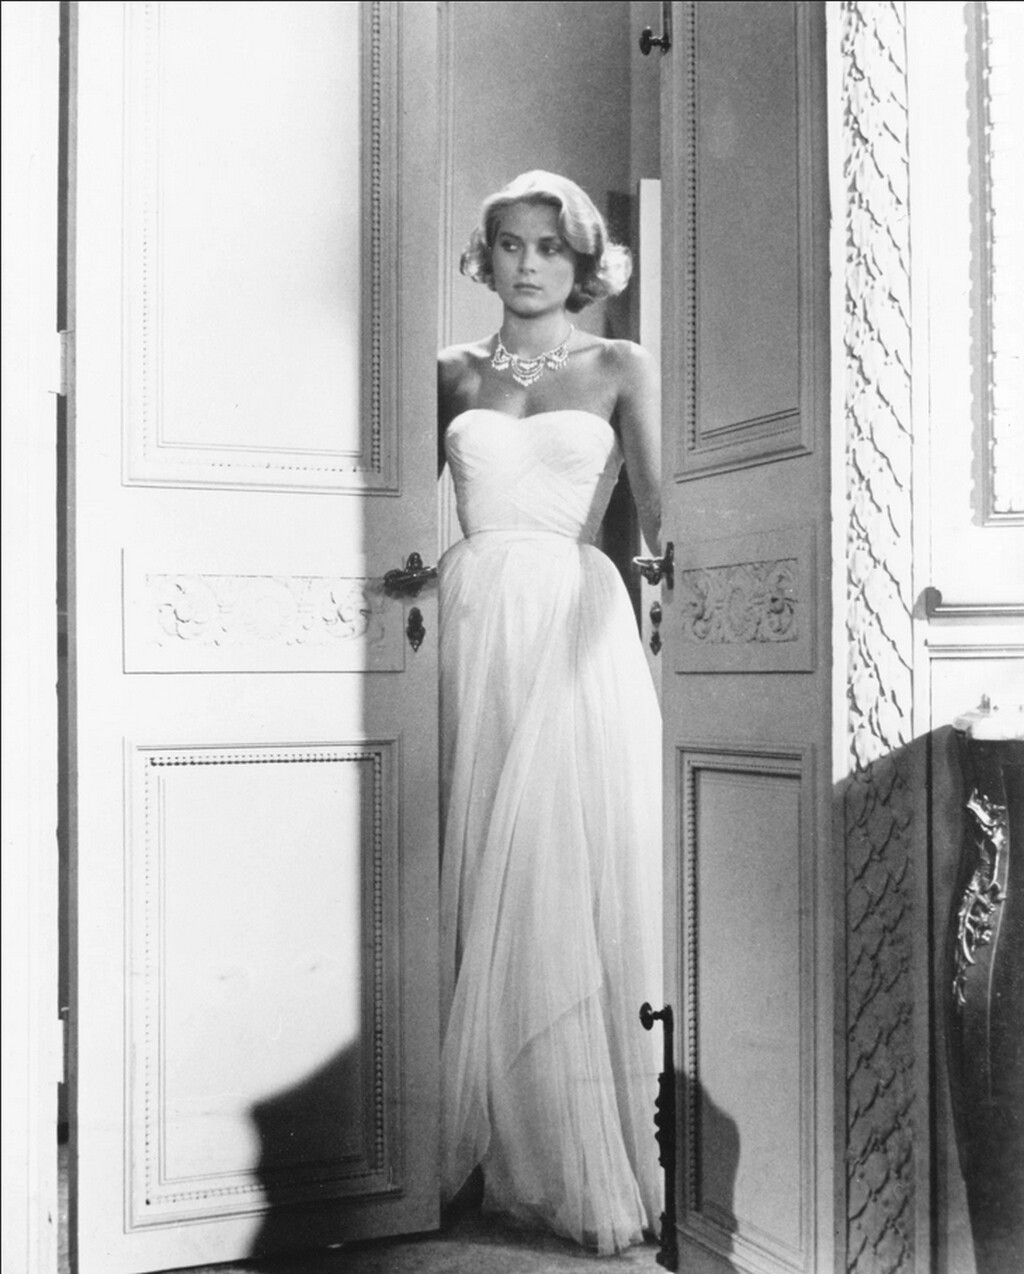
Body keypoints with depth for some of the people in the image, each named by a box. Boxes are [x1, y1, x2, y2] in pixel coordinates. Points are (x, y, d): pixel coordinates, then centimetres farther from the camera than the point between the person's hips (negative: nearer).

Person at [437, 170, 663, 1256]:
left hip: (577, 623, -2)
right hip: (474, 624, 2)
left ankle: (593, 1163, 5)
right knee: (487, 887, 2)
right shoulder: (454, 372, 15)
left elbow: (657, 505, -1)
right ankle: (510, 1152, 13)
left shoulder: (618, 368, 9)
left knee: (577, 880, -5)